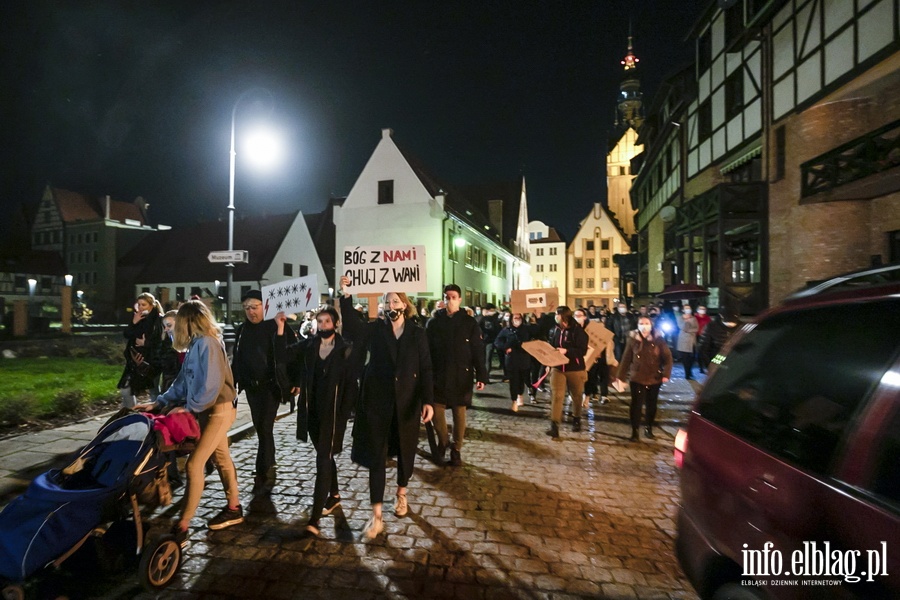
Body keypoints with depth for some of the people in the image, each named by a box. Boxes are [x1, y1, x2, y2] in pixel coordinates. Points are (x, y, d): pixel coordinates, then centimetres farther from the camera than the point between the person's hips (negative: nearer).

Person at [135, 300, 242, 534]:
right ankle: (233, 508, 29)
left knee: (195, 463, -6)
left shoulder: (206, 342, -19)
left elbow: (211, 383, -24)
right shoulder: (197, 344, 10)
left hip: (219, 409, -10)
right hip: (208, 409, 10)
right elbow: (184, 379, 14)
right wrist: (159, 402, 9)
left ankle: (182, 525, 4)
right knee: (221, 458, 16)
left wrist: (188, 407, -14)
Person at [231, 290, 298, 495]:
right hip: (251, 387, 6)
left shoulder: (276, 326, -10)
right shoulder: (241, 330, 8)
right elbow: (237, 359, 14)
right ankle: (269, 473, 29)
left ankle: (262, 476, 5)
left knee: (265, 429, -6)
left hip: (271, 386, -6)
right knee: (260, 429, 14)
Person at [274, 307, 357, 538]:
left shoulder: (345, 350, -8)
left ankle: (314, 518, -2)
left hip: (332, 412, -5)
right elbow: (283, 355, -9)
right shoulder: (307, 345, 3)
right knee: (325, 455, 20)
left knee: (323, 460, -6)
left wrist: (343, 414, -12)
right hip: (312, 411, 5)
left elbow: (351, 385, -7)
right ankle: (334, 495, 40)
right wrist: (280, 328, -20)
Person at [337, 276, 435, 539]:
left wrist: (428, 401, -13)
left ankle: (401, 495, 41)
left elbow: (426, 369, -3)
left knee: (405, 451, 16)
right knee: (377, 456, 2)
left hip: (407, 403, 1)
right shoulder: (375, 329, 1)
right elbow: (352, 327, -17)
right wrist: (345, 295, -27)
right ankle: (377, 516, 12)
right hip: (377, 402, 0)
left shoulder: (417, 334, 0)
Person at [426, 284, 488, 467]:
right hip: (438, 376, 1)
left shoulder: (470, 323, -3)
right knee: (437, 412, 3)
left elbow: (478, 351, -4)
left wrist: (481, 376, -9)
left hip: (461, 376, -1)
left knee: (459, 414, 8)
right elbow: (426, 350, -1)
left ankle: (456, 449, 26)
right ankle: (443, 441, 31)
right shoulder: (433, 322, 0)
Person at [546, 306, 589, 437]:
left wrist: (566, 351, -27)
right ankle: (554, 426, -9)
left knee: (576, 396, 15)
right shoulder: (555, 329, 2)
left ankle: (576, 420, 39)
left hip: (575, 369, -3)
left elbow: (583, 350, -17)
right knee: (556, 395, -8)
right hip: (557, 368, 3)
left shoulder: (577, 330, -13)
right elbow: (551, 346, 13)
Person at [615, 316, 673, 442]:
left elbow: (668, 357, -5)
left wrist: (666, 374, -15)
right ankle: (634, 431, 10)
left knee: (651, 404, 14)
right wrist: (621, 376, -2)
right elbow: (626, 358, -3)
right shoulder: (633, 339, -7)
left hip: (654, 378, 1)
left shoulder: (659, 339, -8)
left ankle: (649, 428, 32)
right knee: (636, 404, 0)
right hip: (637, 378, -1)